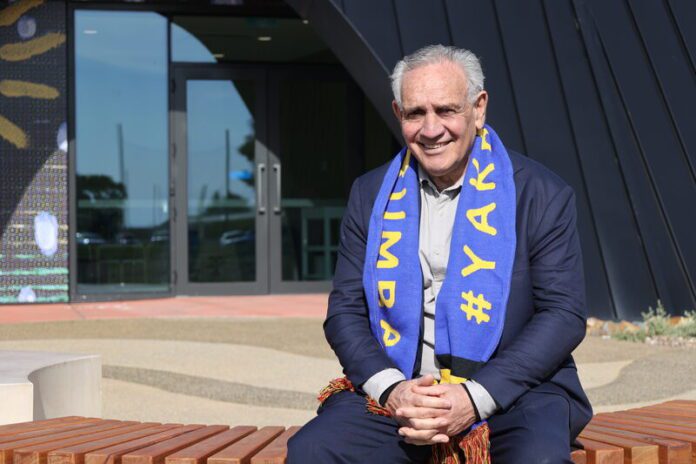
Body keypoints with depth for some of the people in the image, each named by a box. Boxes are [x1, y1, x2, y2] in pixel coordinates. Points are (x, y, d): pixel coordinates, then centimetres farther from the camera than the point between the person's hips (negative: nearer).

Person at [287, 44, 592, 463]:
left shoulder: (542, 195, 1)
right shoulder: (371, 195, 11)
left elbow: (565, 314, -4)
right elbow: (345, 311, 8)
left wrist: (475, 397, -15)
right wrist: (391, 389, -11)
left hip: (512, 392, -2)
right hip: (396, 393, 2)